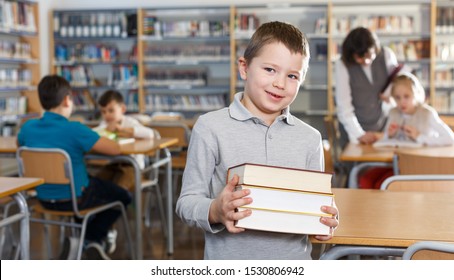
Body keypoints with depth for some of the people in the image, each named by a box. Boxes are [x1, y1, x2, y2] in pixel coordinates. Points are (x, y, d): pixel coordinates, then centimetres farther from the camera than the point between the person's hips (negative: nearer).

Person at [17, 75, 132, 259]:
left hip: (45, 199, 6)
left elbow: (19, 143, 17)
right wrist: (89, 145, -2)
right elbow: (115, 149, -23)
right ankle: (91, 238, 17)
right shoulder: (75, 130, -25)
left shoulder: (28, 127, -8)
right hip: (74, 199, -6)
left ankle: (97, 238, 32)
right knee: (123, 197, 21)